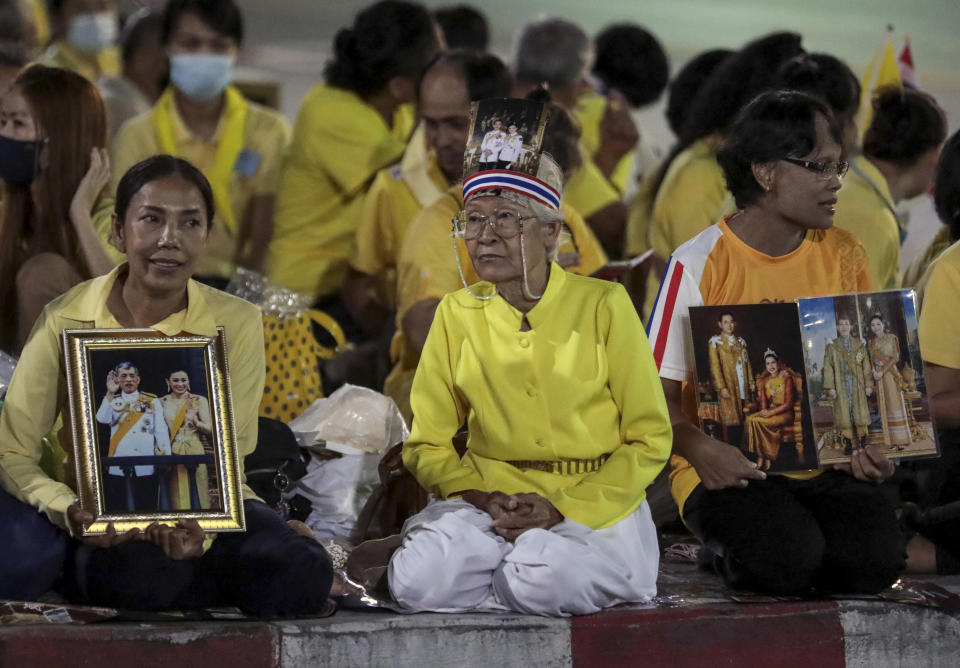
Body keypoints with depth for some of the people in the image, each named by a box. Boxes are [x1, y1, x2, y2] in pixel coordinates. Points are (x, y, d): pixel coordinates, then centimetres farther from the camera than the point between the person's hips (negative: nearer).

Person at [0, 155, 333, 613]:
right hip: (99, 519, -1)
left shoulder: (235, 324, -2)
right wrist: (69, 512, -31)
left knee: (302, 577, -31)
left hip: (204, 508, 1)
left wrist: (199, 531, -29)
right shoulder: (65, 322, -6)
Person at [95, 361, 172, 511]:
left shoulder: (152, 401, 12)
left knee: (148, 509, -1)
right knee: (119, 509, -1)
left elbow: (161, 431, 7)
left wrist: (166, 459, -3)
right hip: (118, 466, 0)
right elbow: (102, 419, -8)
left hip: (146, 467, 0)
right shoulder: (112, 402, 13)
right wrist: (110, 394, -13)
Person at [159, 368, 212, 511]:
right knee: (177, 493, -3)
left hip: (194, 450, -1)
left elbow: (209, 429, 3)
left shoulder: (199, 401, 6)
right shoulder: (162, 402, 9)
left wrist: (195, 422, -16)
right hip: (171, 451, 1)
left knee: (197, 491, -5)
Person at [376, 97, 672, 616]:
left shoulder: (603, 306, 0)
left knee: (545, 576, -36)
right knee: (419, 581, -29)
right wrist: (488, 498, -13)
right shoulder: (457, 314, 7)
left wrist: (563, 509, -15)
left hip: (595, 501, -2)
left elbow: (649, 441, 0)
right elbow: (426, 447, 8)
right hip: (488, 500, 2)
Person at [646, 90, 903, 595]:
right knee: (788, 557, -32)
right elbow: (658, 389, -6)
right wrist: (701, 450, -26)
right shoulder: (699, 265, -6)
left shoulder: (844, 257, 9)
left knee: (873, 560, -27)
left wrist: (871, 448, -5)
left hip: (825, 465, 3)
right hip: (731, 471, -3)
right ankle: (733, 549, 3)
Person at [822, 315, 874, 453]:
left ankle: (863, 441, 8)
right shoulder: (832, 346, 6)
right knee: (844, 414, -4)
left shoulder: (859, 344, 9)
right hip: (841, 384, -1)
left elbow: (866, 365, 7)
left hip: (857, 384, 1)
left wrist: (868, 384, 0)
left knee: (860, 413, -1)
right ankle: (848, 444, -1)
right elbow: (828, 368, 1)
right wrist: (830, 387, -8)